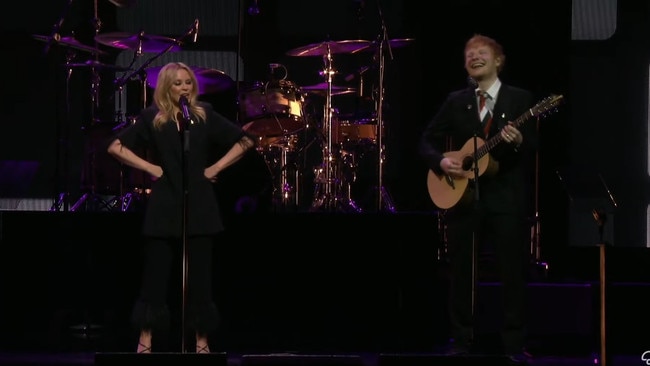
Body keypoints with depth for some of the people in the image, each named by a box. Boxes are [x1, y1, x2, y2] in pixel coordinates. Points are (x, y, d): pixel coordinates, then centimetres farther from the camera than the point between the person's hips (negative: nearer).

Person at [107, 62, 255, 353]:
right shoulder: (152, 118, 3)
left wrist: (215, 167, 2)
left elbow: (245, 141, 12)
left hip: (199, 206, 1)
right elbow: (116, 146, 2)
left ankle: (202, 343, 8)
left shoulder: (205, 115, 7)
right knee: (155, 275, -1)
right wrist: (150, 168, -5)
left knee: (199, 276, 2)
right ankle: (145, 342, 4)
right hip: (164, 206, -1)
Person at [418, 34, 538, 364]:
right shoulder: (455, 101, 9)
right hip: (463, 195, 2)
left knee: (512, 272, -1)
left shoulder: (520, 98, 3)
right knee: (461, 272, 5)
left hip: (507, 197, -2)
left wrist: (519, 142, -24)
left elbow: (535, 149, -2)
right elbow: (427, 140, 10)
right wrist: (441, 162, -9)